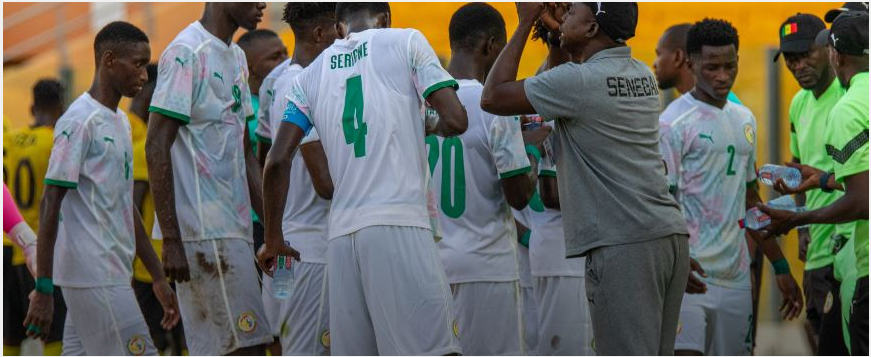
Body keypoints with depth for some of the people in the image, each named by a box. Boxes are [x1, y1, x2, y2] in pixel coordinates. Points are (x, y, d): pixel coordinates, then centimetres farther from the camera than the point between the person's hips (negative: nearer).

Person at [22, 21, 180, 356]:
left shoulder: (120, 122, 17)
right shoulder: (80, 121, -12)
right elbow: (51, 204, -15)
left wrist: (158, 277, 21)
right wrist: (43, 289, -18)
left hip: (113, 274, 9)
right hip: (95, 276, -9)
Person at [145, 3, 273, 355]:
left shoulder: (236, 57, 19)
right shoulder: (188, 52, -10)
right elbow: (157, 146, -14)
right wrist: (171, 241, -19)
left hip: (234, 228, 9)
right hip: (204, 233, -9)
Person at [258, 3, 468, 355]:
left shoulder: (309, 75, 17)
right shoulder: (406, 41, 7)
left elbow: (277, 161, 9)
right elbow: (456, 120, -2)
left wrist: (273, 240, 18)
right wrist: (436, 128, 21)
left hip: (342, 233, 5)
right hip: (400, 224, -5)